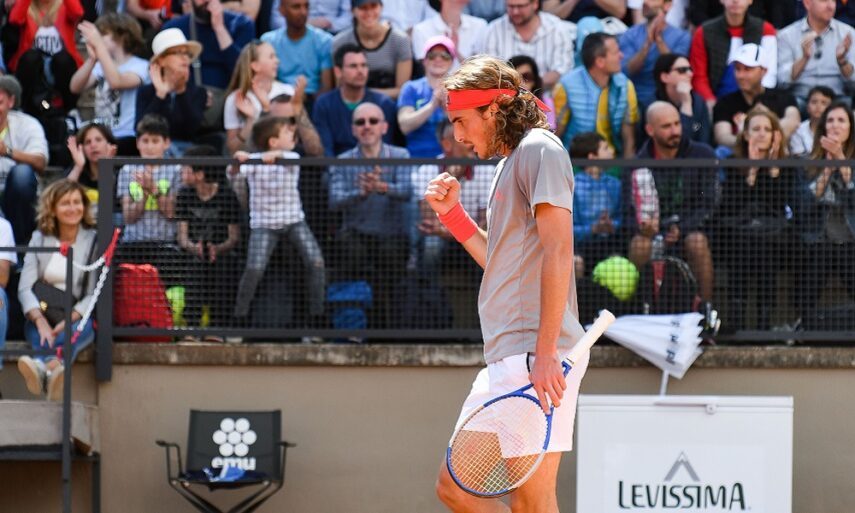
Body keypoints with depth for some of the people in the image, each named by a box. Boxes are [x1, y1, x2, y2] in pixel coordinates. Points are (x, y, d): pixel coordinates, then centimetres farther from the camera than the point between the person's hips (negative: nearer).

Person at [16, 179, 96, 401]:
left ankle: (43, 366, -69)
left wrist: (68, 321, -22)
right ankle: (52, 368, -69)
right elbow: (25, 287, -2)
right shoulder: (40, 238, 9)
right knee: (37, 333, -33)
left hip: (78, 318, -2)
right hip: (42, 315, 2)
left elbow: (95, 294, -5)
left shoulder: (94, 241, 2)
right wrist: (40, 321, -23)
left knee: (81, 329, -36)